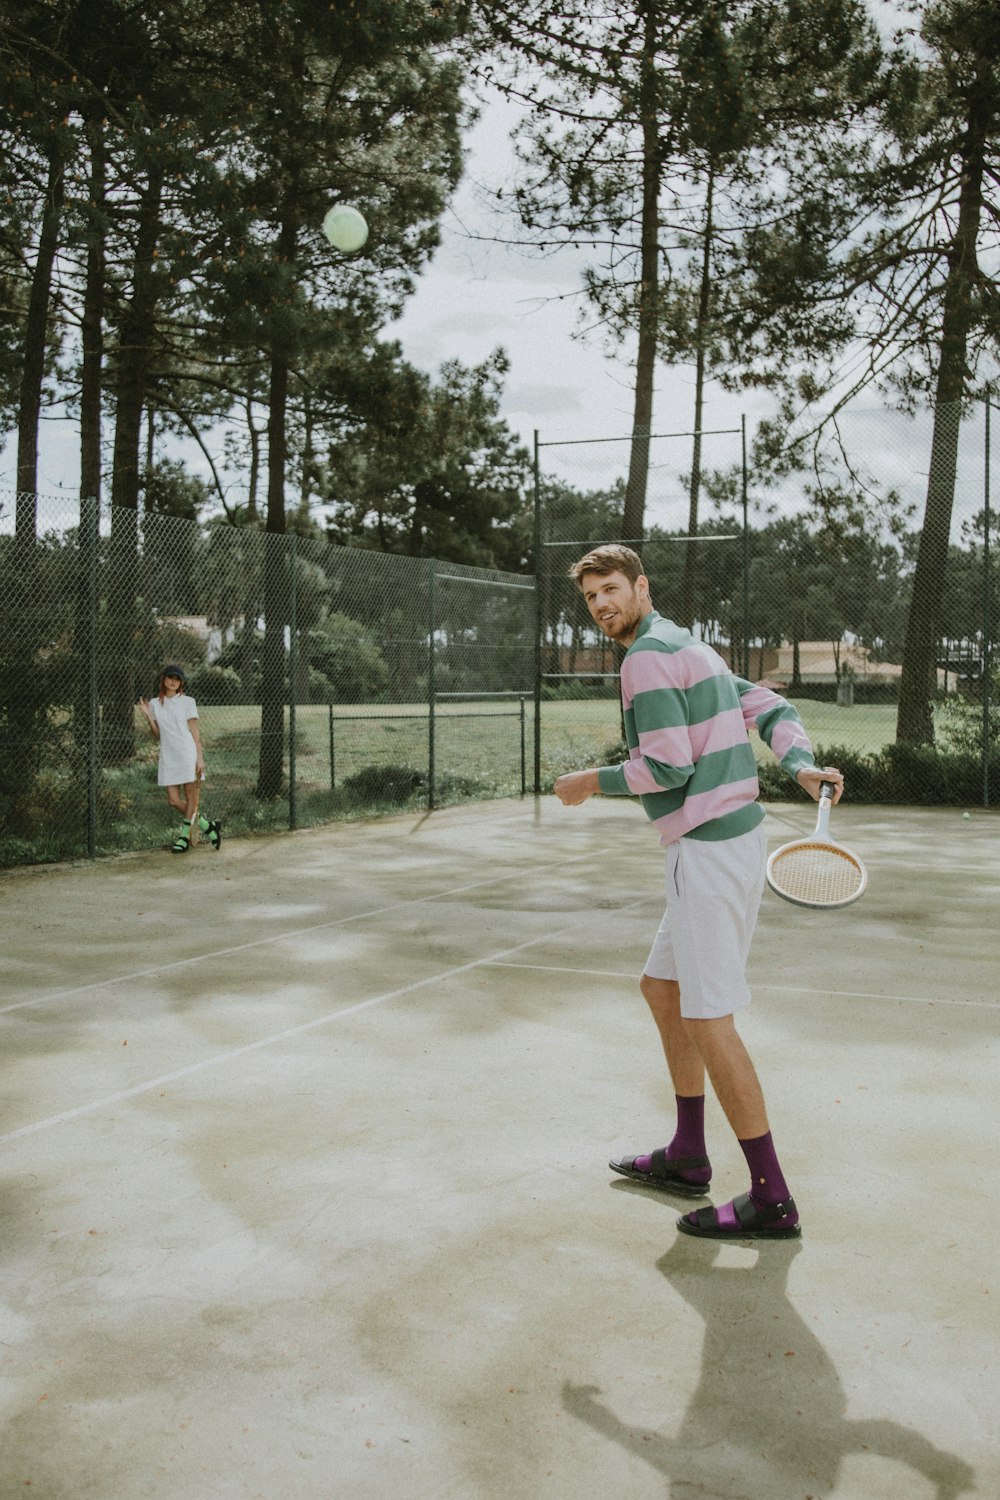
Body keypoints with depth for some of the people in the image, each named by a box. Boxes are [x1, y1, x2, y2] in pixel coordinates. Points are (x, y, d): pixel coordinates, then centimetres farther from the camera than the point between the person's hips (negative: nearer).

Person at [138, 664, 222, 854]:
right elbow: (157, 735, 11)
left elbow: (194, 732, 0)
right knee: (174, 800, -1)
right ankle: (208, 826, 14)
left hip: (188, 755, -3)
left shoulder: (187, 702, 2)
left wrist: (200, 758, -7)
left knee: (191, 797, -2)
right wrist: (148, 716, -2)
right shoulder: (154, 704, 11)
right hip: (167, 758, 3)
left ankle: (185, 836, 10)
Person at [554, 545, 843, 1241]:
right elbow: (776, 709, 16)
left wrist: (592, 782, -3)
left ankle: (771, 1200, 0)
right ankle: (687, 1160, 27)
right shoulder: (690, 649, 19)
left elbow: (668, 768, -19)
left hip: (709, 850, -11)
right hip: (735, 838, 11)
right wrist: (803, 765, -2)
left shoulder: (648, 655, -12)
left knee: (708, 1021, -6)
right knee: (663, 989, 18)